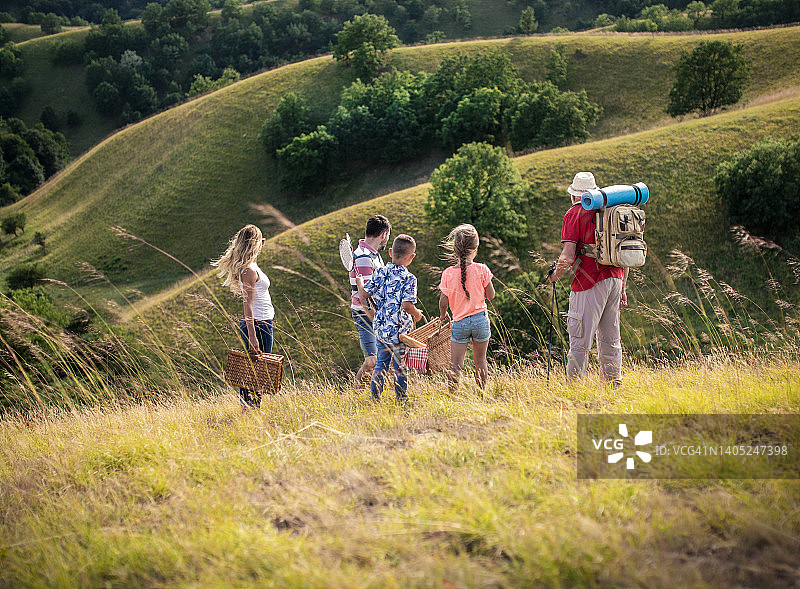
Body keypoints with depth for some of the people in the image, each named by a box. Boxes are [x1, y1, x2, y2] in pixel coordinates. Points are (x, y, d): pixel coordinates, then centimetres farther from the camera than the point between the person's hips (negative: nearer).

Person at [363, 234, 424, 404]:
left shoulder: (379, 273, 0)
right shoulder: (409, 279, -15)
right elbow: (406, 305, -22)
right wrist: (417, 314, -3)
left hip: (380, 327, 5)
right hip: (399, 329, -5)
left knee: (381, 363, 18)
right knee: (400, 367, 8)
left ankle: (374, 398, 21)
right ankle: (401, 401, 17)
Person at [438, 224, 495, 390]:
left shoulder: (448, 273, -6)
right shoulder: (482, 270, -8)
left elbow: (443, 301, -2)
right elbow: (491, 296, -1)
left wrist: (442, 315, 19)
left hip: (459, 322, 0)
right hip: (480, 320, 0)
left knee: (455, 365, 1)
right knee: (480, 361, 14)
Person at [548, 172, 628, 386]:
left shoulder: (575, 214, -4)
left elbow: (567, 258, -12)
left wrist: (554, 276, 6)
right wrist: (623, 289, 21)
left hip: (589, 283, -7)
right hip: (615, 278, 7)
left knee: (580, 341, -5)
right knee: (610, 340, 13)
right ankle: (614, 387, 16)